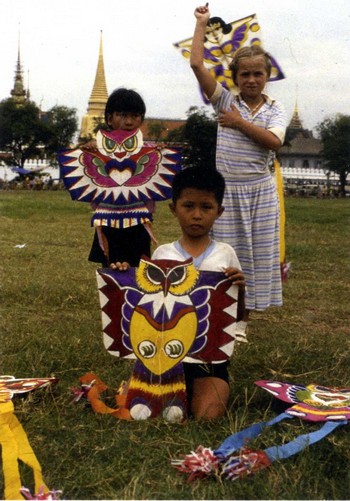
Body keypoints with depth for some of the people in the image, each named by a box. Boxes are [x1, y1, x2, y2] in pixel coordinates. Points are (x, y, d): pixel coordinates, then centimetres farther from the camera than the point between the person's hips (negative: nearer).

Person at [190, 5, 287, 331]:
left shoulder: (275, 111, 2)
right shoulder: (226, 101, -1)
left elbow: (274, 142, -17)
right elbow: (196, 63, -9)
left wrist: (240, 122, -16)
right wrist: (201, 23, -4)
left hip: (260, 191, 2)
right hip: (227, 190, -1)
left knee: (256, 252, 8)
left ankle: (244, 316, 20)